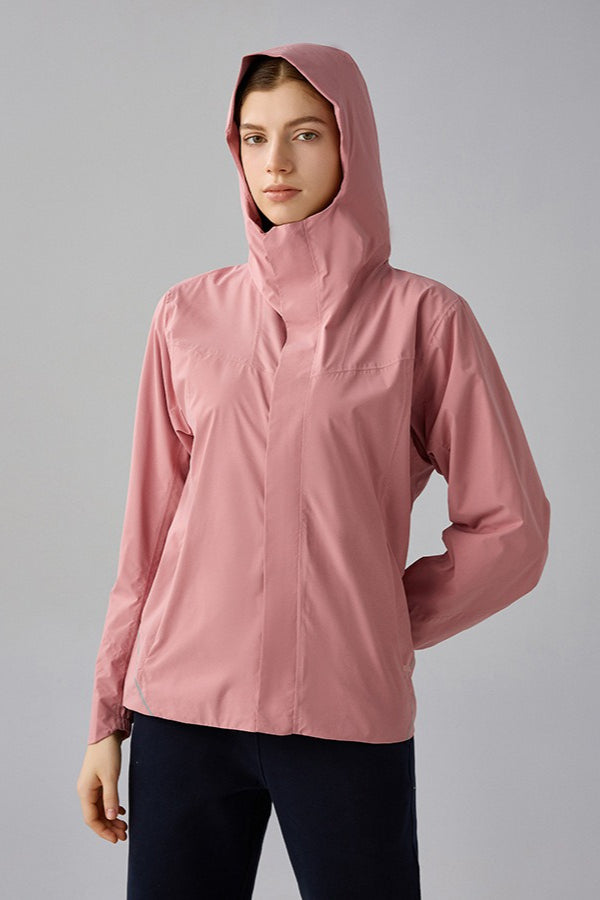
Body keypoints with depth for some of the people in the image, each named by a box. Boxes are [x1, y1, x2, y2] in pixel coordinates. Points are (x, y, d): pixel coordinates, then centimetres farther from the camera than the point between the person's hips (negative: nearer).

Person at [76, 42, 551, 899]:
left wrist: (377, 628, 2)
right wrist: (109, 715, 8)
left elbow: (511, 531, 0)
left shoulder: (423, 316, -2)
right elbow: (150, 530, 8)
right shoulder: (189, 314, 6)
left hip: (349, 721, -2)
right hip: (182, 706, 2)